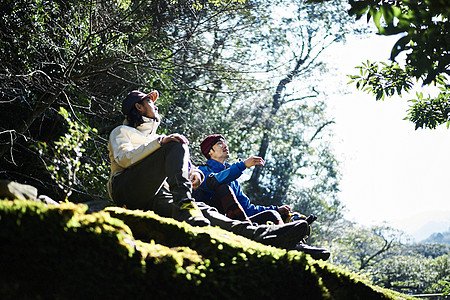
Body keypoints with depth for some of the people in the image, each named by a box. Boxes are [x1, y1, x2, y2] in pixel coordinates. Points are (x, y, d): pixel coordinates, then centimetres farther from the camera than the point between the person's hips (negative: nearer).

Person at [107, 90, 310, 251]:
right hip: (127, 189, -5)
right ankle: (184, 204, -43)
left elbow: (183, 165, 27)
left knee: (203, 210, -18)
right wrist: (160, 142, -16)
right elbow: (123, 158, -5)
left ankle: (263, 235, -35)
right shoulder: (122, 132, 18)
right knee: (177, 145, -22)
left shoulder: (155, 138, 37)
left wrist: (195, 172, 1)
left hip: (152, 200, 5)